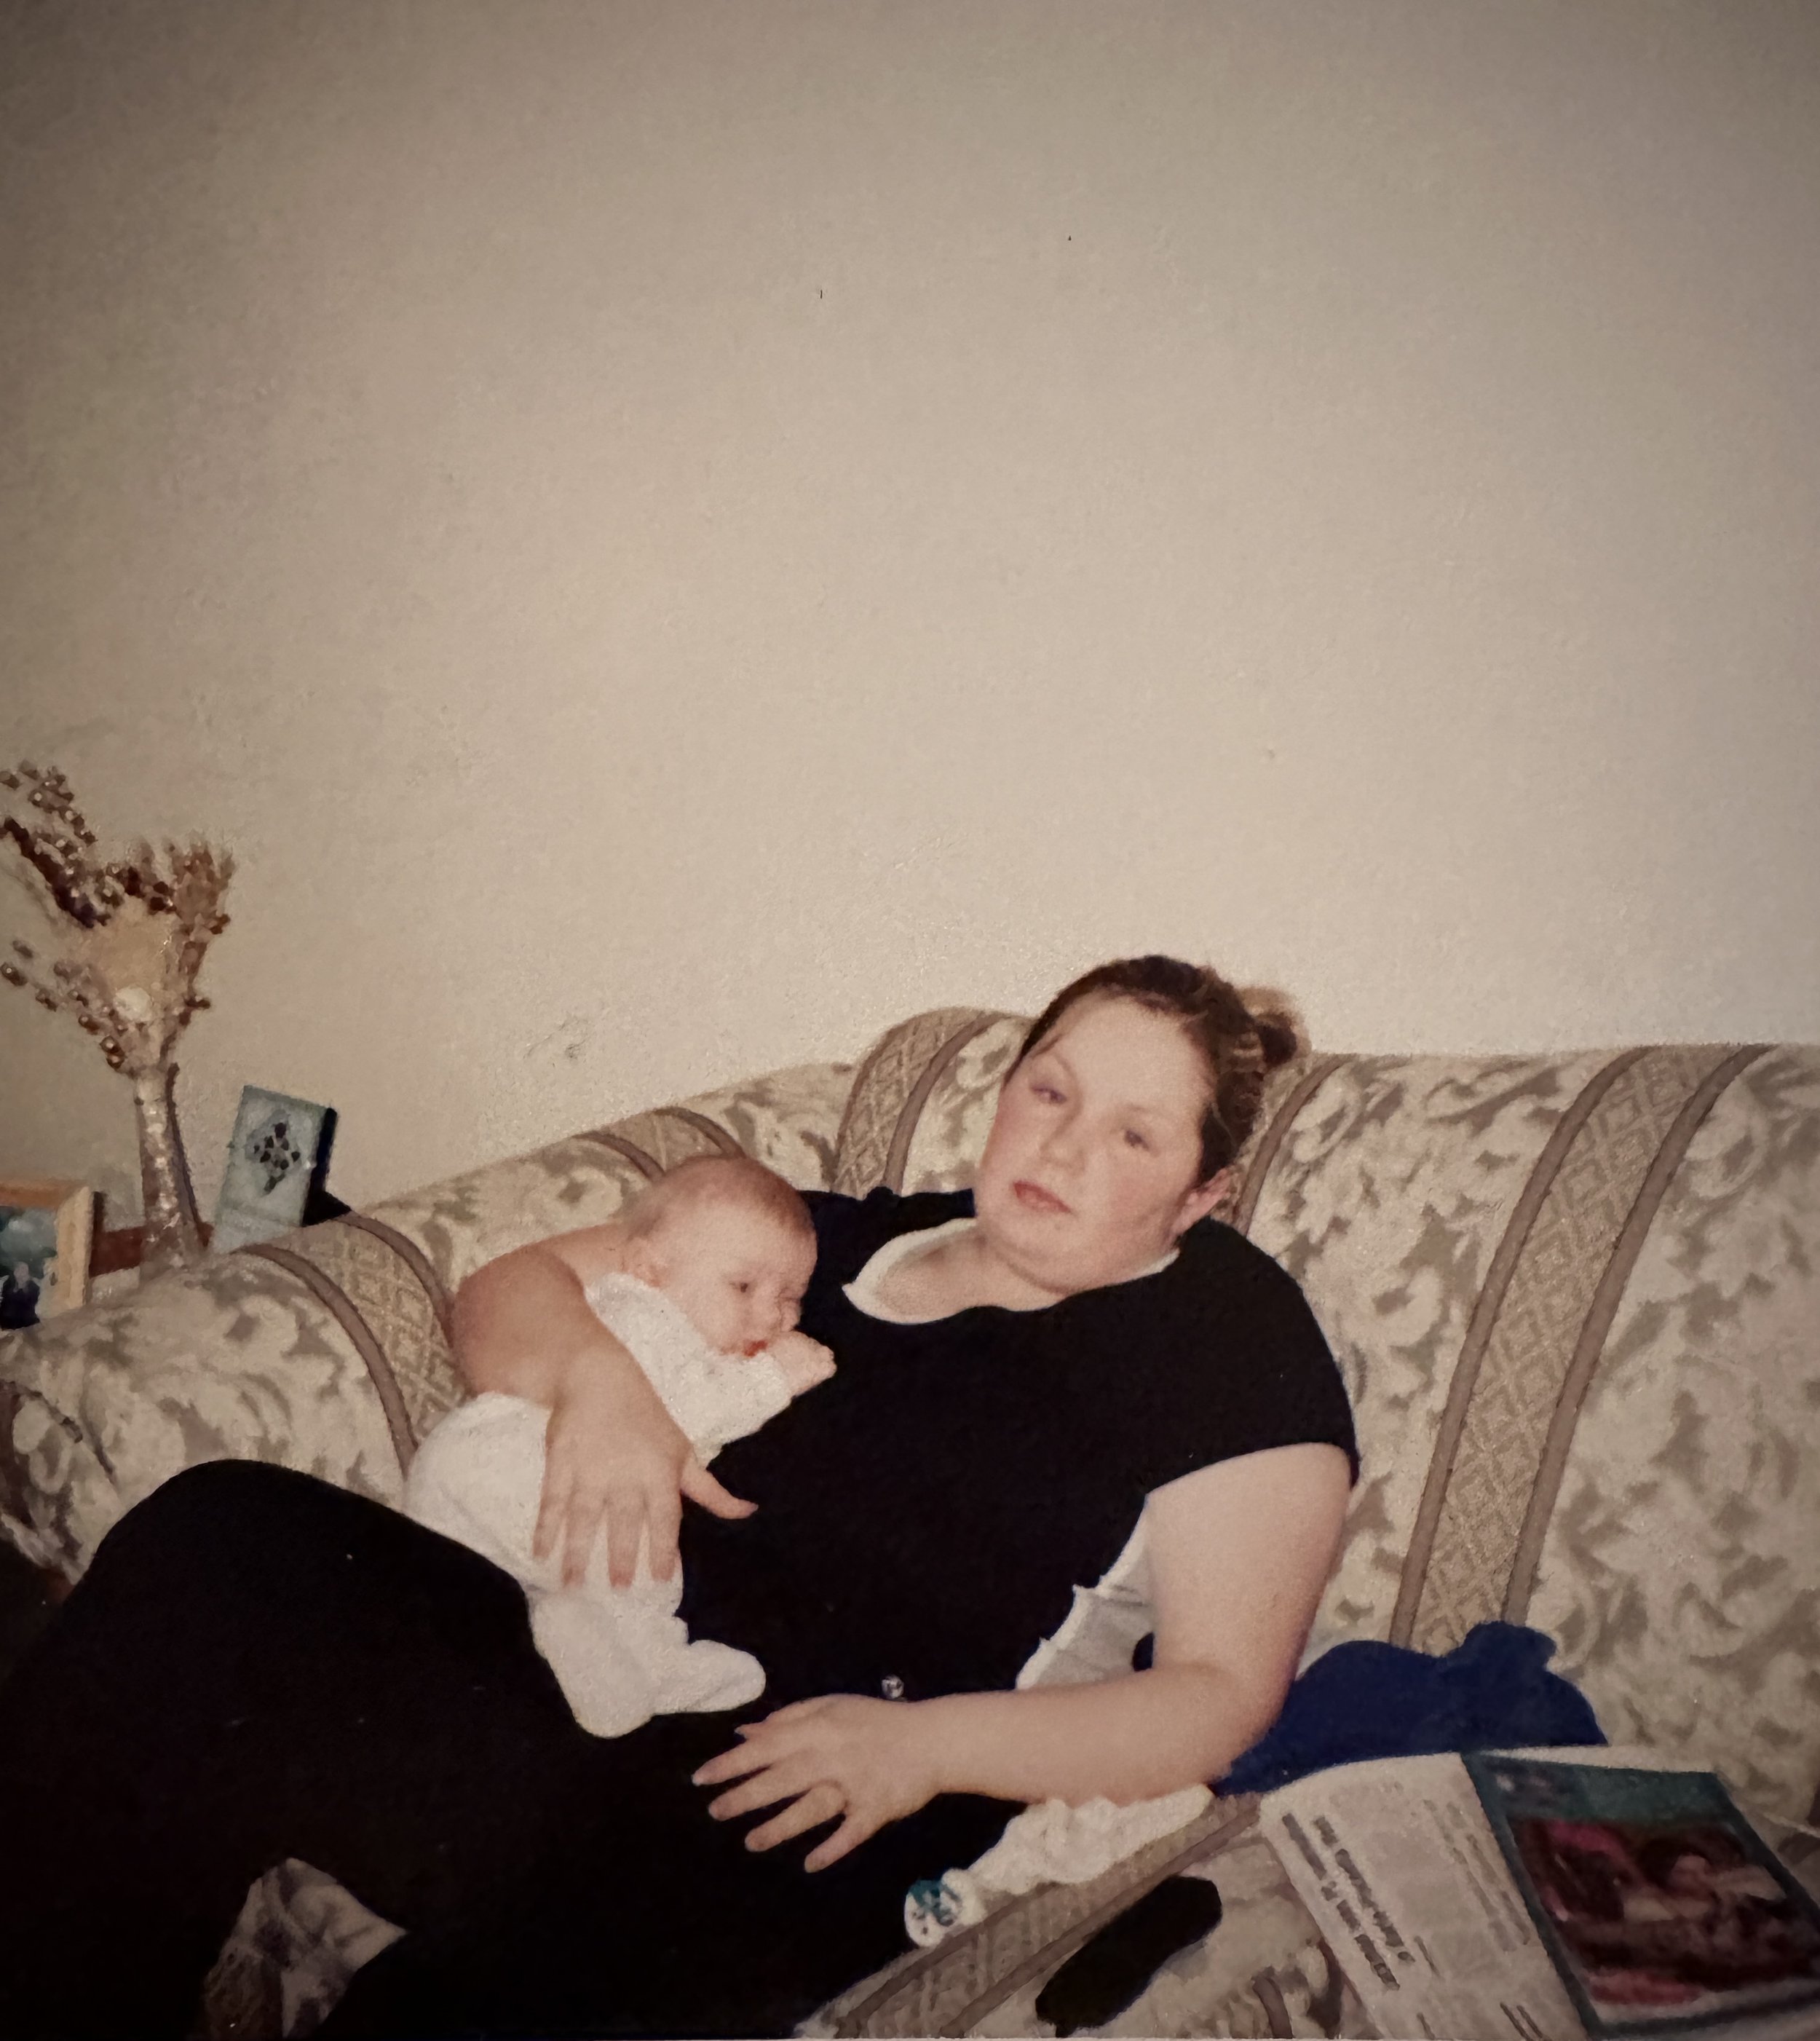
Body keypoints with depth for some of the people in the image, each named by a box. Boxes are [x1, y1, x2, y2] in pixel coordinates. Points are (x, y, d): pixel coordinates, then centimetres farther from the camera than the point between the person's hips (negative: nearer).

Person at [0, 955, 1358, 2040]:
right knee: (220, 1538, -19)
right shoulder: (857, 1239, 19)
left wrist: (926, 1742, -14)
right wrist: (594, 1374, -3)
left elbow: (1223, 1692, -1)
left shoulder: (1232, 1330, 7)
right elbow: (508, 1287, 20)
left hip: (793, 1806, -5)